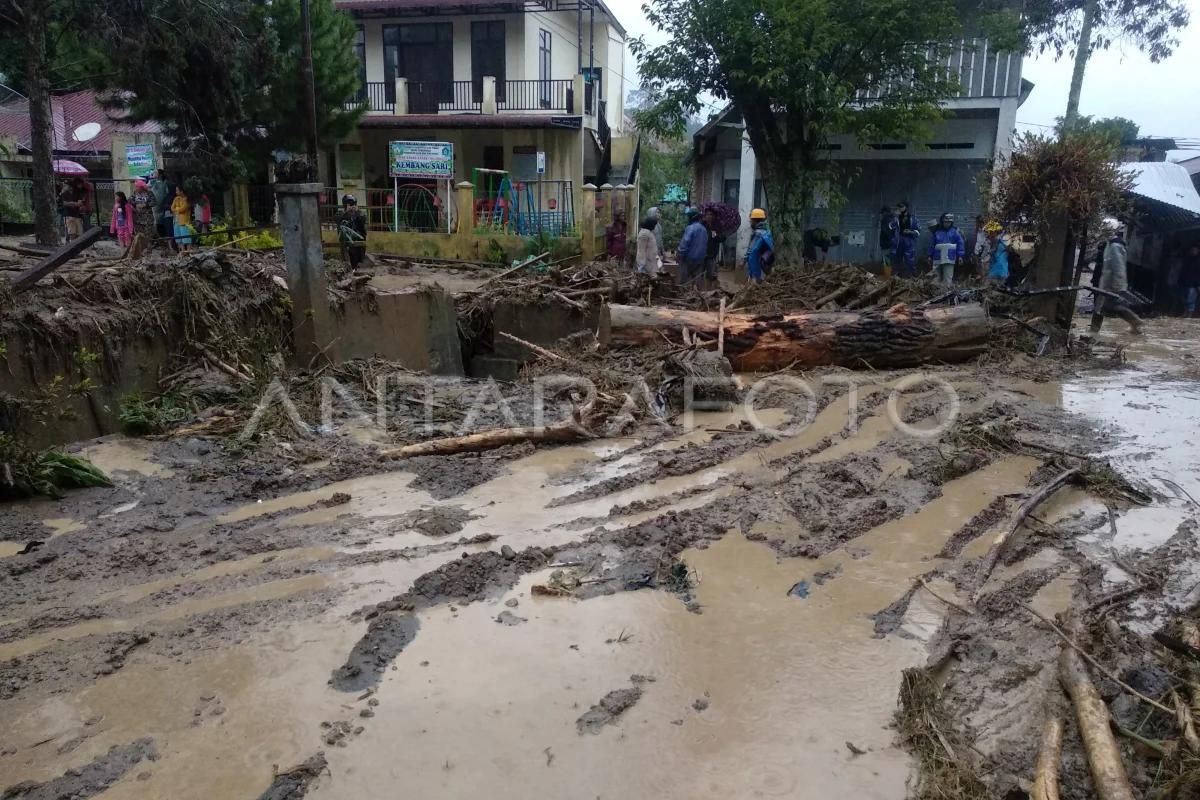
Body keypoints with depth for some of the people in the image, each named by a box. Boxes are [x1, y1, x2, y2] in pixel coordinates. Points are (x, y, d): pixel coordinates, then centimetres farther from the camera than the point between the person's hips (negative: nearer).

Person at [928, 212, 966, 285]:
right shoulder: (937, 232, 7)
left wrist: (960, 256, -6)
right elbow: (932, 244, 14)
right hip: (937, 259, 3)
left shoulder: (955, 232, 1)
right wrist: (930, 256, 14)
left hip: (949, 259, -3)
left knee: (948, 279, -3)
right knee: (937, 278, 7)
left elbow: (960, 243, 0)